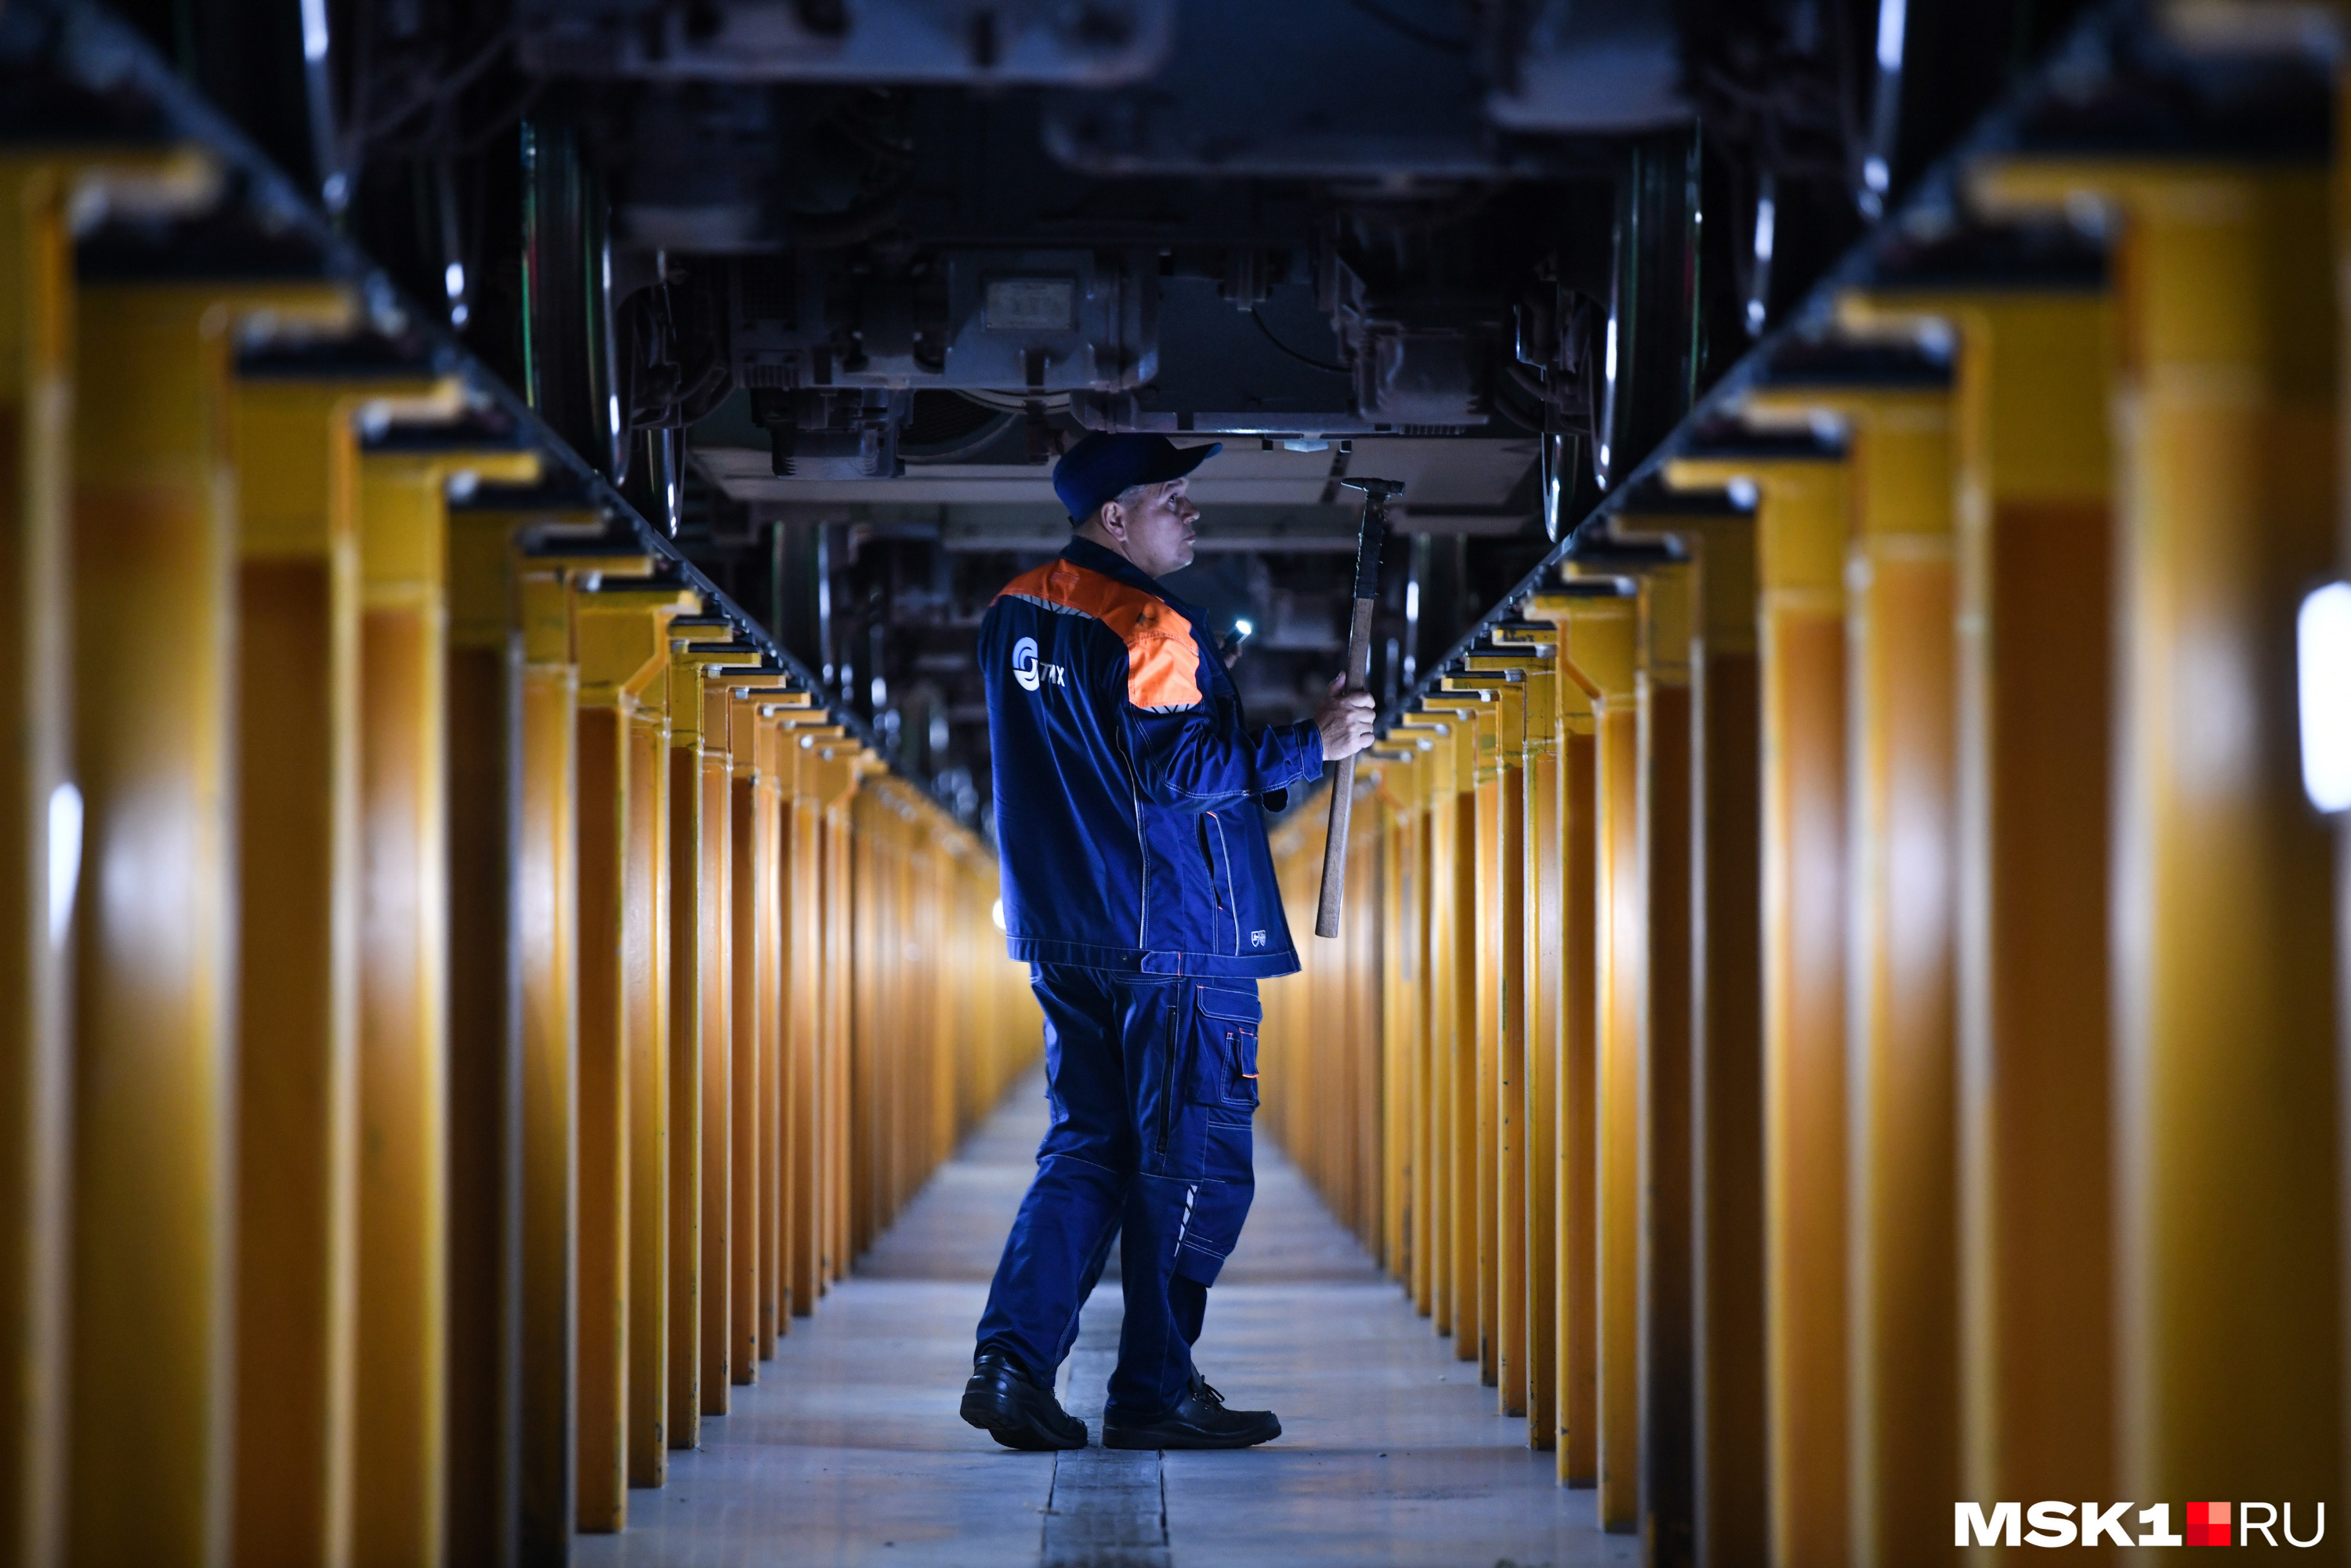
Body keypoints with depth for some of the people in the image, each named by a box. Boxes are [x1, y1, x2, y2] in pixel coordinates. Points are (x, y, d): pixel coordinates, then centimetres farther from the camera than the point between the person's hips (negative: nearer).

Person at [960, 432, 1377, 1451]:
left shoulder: (1016, 613, 11)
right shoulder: (1152, 629, -16)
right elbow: (1181, 769, -22)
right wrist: (1312, 746, -15)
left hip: (1065, 935, 8)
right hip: (1175, 941, -8)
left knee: (1086, 1149, 14)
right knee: (1194, 1165, 1)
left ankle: (1011, 1360, 2)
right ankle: (1155, 1394, 5)